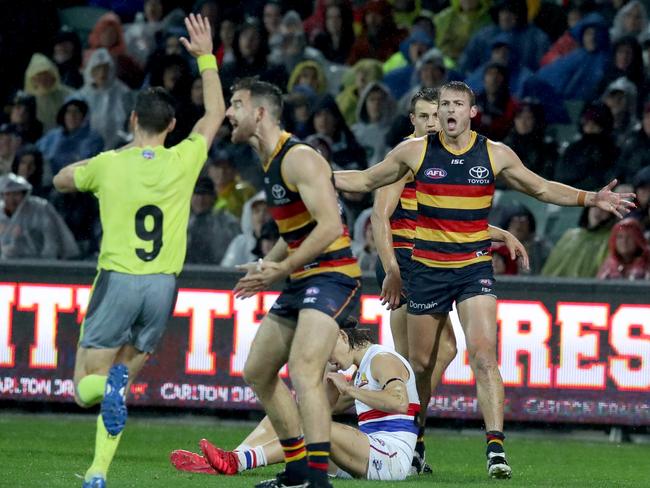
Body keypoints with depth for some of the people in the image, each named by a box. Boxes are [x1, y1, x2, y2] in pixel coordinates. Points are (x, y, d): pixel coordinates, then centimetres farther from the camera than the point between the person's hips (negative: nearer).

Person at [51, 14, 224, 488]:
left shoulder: (107, 164, -3)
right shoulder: (182, 161, -1)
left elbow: (61, 180, 19)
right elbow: (215, 113, 17)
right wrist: (206, 57, 24)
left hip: (117, 278, -2)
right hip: (163, 286, 2)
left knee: (87, 385, 5)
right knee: (124, 374, 15)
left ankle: (109, 385, -33)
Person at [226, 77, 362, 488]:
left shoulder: (299, 159, -16)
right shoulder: (271, 161, 14)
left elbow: (330, 226, -24)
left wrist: (283, 269, -23)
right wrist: (266, 268, 16)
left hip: (332, 276, -11)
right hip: (302, 282, 11)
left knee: (304, 373, -25)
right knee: (258, 372, 15)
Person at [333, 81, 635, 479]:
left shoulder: (495, 154, 0)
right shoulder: (415, 151, -1)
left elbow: (542, 189, 12)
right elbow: (366, 181, 10)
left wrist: (590, 198, 1)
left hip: (475, 268, -1)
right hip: (427, 270, 1)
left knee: (483, 354, -18)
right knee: (420, 363, 9)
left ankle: (496, 447, -22)